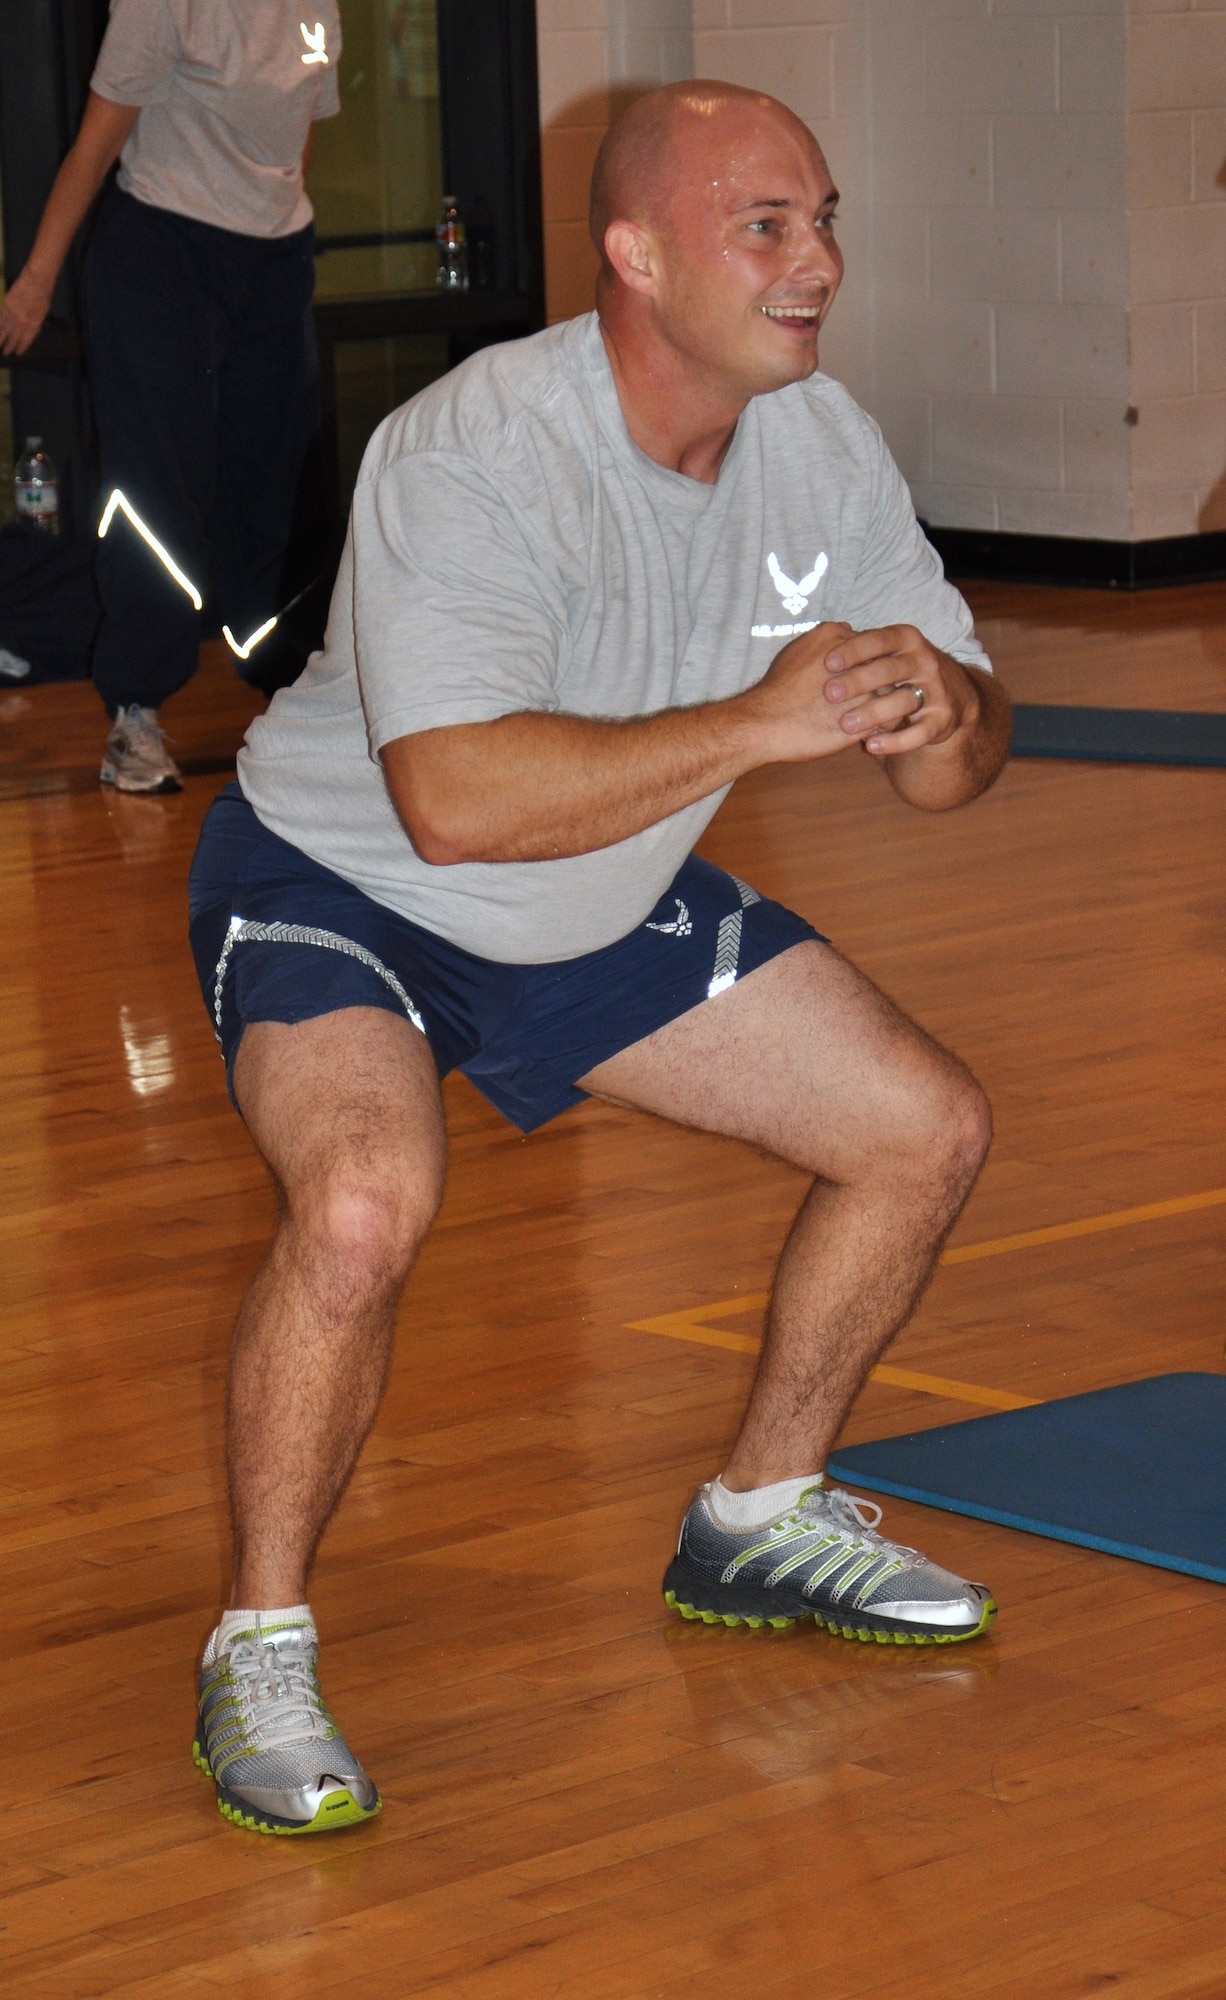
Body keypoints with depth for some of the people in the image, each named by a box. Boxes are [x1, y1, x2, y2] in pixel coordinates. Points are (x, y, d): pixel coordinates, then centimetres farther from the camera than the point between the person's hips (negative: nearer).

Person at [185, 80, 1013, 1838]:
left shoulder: (823, 447, -9)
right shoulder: (469, 457, -32)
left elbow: (963, 760, -3)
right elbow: (458, 798, -44)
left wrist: (939, 718, -28)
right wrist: (757, 723, -42)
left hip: (605, 906, 7)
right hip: (340, 891, -7)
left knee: (927, 1129, 5)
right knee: (367, 1200, -35)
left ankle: (761, 1522, 26)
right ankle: (260, 1649, -14)